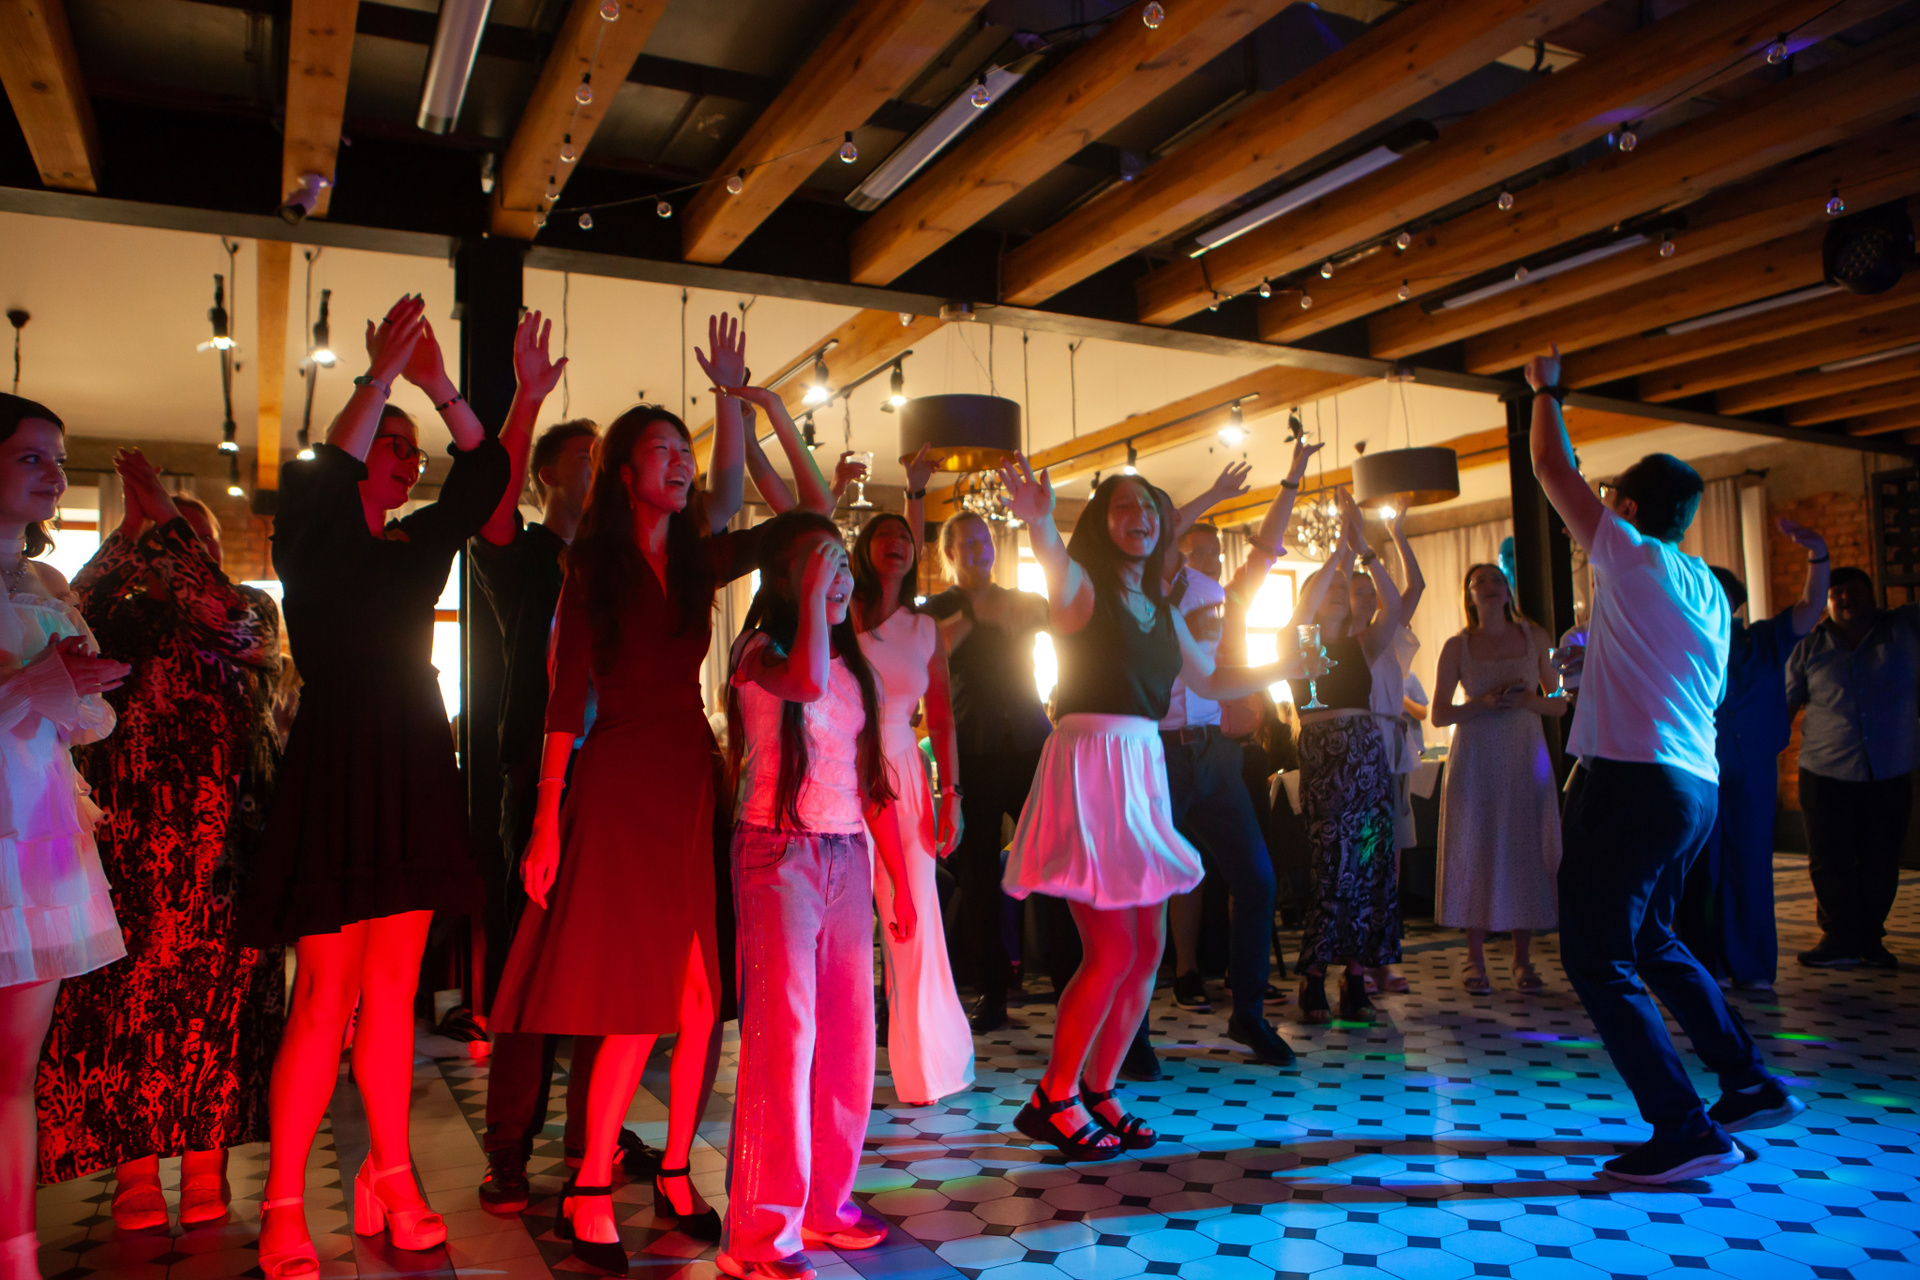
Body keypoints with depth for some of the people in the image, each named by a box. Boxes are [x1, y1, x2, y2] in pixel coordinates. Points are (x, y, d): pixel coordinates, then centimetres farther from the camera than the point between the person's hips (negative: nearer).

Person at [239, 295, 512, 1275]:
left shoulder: (419, 546, 14)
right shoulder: (309, 542, 0)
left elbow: (484, 473, 1)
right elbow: (329, 476, -22)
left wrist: (439, 386, -10)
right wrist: (383, 376, -21)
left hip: (413, 771, 6)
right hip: (337, 764, -5)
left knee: (393, 989, 9)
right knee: (325, 998, -5)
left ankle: (391, 1180, 18)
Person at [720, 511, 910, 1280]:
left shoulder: (851, 662, 14)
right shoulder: (761, 653, -5)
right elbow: (808, 681, -31)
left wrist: (901, 881, 15)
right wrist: (812, 593, -18)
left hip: (847, 856, 6)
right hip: (780, 853, -6)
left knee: (849, 1033, 8)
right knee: (784, 1034, -7)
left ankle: (826, 1202, 23)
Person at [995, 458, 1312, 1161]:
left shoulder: (1161, 610, 17)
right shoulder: (1082, 587, -5)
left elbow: (1210, 681, 30)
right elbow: (1056, 567, -30)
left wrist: (1284, 668, 22)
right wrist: (1038, 521, -51)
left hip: (1143, 770, 8)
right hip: (1089, 765, -7)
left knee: (1148, 948, 8)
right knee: (1111, 950, -8)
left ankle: (1097, 1090, 23)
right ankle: (1052, 1100, 9)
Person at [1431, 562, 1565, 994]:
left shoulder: (1535, 637, 8)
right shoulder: (1457, 646, 4)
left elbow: (1560, 704, 9)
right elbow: (1439, 714, 2)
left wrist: (1526, 699, -11)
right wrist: (1484, 703, -13)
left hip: (1525, 758, 1)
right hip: (1475, 760, -1)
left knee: (1525, 851, 0)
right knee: (1474, 852, -2)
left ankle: (1523, 959, 10)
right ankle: (1476, 959, 6)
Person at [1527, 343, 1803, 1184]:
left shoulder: (1632, 555, -5)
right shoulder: (1707, 589, 17)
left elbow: (1552, 470, 1)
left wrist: (1545, 393, 17)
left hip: (1632, 779, -9)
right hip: (1694, 784, 9)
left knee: (1596, 957, -6)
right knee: (1649, 940, 24)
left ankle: (1687, 1132, -5)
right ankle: (1748, 1084, 29)